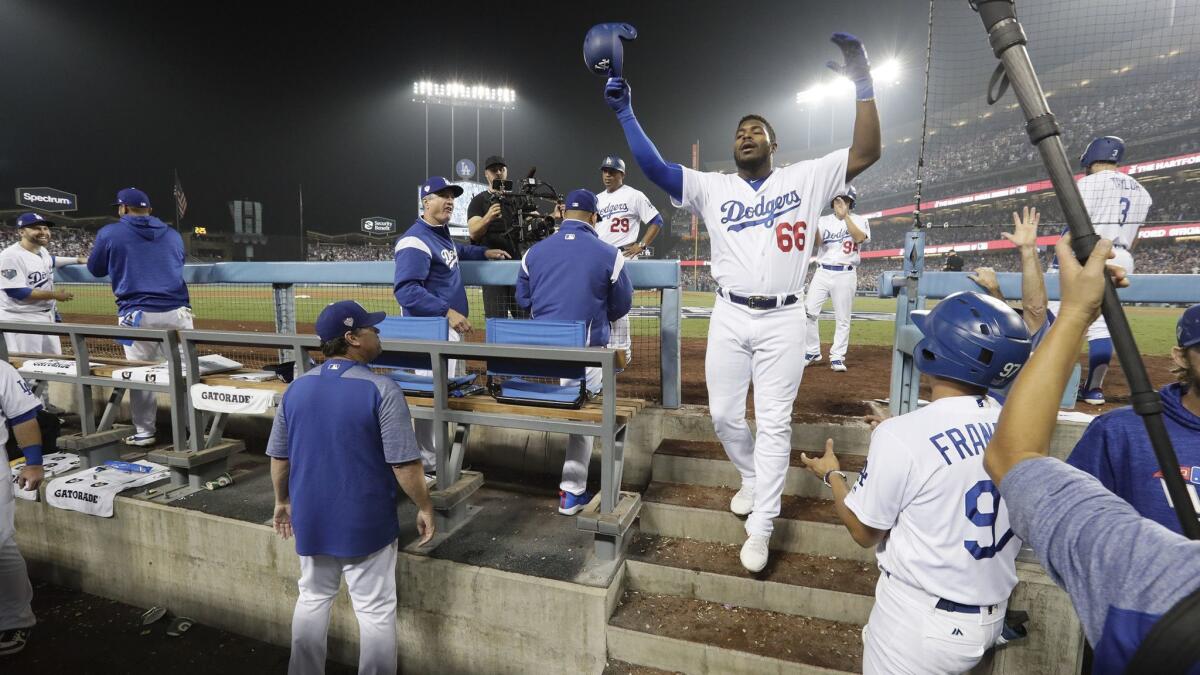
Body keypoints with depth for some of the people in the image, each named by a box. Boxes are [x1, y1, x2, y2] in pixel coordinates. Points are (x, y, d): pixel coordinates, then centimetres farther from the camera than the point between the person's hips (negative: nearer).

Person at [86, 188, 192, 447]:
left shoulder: (110, 233, 4)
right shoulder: (173, 235, 12)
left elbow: (95, 269, 17)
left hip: (136, 314, -2)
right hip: (177, 312, 2)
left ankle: (144, 433, 15)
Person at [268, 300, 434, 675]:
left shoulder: (296, 388, -1)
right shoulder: (382, 390, -19)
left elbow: (279, 457, 8)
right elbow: (405, 464, -19)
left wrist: (283, 500, 23)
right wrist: (424, 508, -6)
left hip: (311, 519, 6)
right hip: (366, 522, -5)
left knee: (312, 598, 24)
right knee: (375, 610, 9)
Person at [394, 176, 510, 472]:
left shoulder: (443, 234, 13)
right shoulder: (416, 240, -19)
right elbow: (406, 290, -30)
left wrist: (484, 252, 32)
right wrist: (448, 311, -35)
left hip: (449, 328, 11)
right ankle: (428, 464, 9)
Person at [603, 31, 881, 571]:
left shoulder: (806, 179, 5)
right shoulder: (712, 188, 6)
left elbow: (866, 152, -3)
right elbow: (655, 169, -3)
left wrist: (862, 84, -11)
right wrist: (625, 114, -11)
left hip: (784, 320, -2)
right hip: (729, 318, 2)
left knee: (774, 422, 1)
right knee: (723, 415, 9)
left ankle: (760, 529, 13)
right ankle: (753, 479, 40)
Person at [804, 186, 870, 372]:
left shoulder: (859, 220, 5)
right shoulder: (823, 220, 10)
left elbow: (859, 238, -15)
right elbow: (815, 243, -4)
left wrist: (845, 216, -18)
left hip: (846, 274, -1)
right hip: (822, 272, 2)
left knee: (842, 318, 1)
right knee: (808, 312, -6)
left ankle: (837, 357, 10)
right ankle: (812, 352, 8)